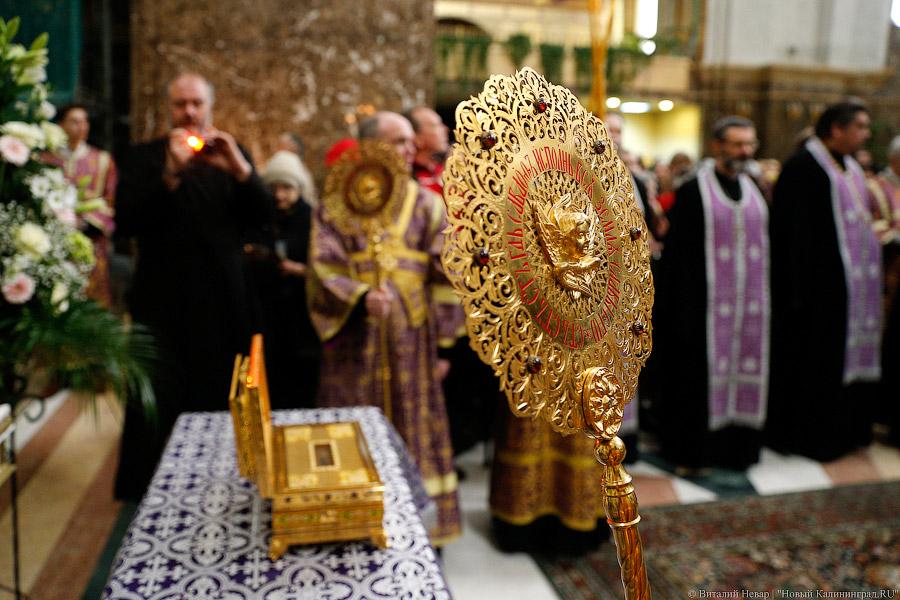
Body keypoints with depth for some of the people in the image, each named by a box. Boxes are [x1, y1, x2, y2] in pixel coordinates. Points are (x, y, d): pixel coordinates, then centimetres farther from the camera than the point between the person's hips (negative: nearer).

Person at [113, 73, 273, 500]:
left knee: (219, 398, 8)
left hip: (222, 301, 2)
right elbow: (125, 222, -9)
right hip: (161, 301, -2)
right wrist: (170, 175, -20)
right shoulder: (144, 157, 4)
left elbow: (264, 216, -1)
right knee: (158, 402, 0)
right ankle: (147, 494, 13)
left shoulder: (230, 155, 11)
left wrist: (239, 168, -17)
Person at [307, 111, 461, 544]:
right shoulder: (335, 206, 2)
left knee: (412, 429, 8)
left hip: (410, 342, 2)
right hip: (355, 341, -2)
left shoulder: (425, 203, 8)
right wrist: (361, 295, -24)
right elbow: (324, 268, -7)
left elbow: (444, 266, 0)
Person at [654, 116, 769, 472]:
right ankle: (690, 452, 11)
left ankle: (736, 446, 23)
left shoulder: (755, 191, 13)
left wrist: (764, 299, 12)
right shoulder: (692, 192, -5)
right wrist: (679, 306, -13)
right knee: (697, 376, -1)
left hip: (750, 305, 6)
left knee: (745, 373, 9)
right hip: (706, 305, -6)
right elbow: (677, 253, -8)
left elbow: (765, 245, 17)